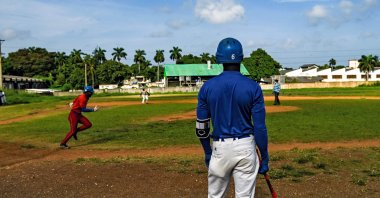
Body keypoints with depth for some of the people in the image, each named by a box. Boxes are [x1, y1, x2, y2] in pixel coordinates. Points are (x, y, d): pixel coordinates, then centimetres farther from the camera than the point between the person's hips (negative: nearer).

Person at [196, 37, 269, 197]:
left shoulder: (207, 87, -4)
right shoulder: (253, 87, -8)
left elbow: (201, 127, 0)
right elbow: (259, 127, -9)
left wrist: (207, 152, 15)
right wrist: (265, 157, 2)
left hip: (219, 148, 1)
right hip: (245, 148, -1)